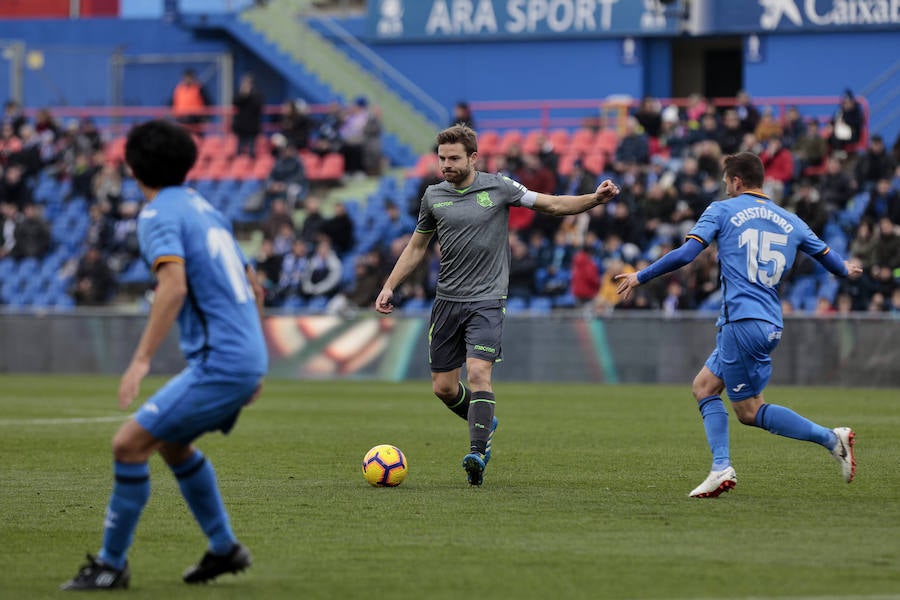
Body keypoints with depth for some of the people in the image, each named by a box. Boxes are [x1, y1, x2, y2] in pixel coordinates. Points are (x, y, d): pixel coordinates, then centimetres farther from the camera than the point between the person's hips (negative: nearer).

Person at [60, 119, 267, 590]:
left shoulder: (159, 213, -7)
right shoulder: (202, 207, 19)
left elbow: (174, 284, -24)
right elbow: (253, 289, 24)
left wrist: (142, 359, -26)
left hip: (219, 364, -9)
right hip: (247, 357, 9)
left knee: (129, 443, -8)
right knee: (171, 442, 26)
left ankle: (111, 564, -3)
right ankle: (224, 548, 29)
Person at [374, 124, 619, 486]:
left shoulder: (498, 188, -2)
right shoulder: (433, 196, 7)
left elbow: (552, 205, 3)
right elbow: (416, 247, 19)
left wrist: (595, 199, -12)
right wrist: (389, 288, 13)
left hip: (487, 301, -4)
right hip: (447, 301, 4)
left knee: (478, 373, -21)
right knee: (443, 387, 5)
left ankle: (477, 453, -23)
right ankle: (484, 425, 33)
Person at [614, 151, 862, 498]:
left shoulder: (722, 211, 2)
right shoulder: (789, 221, 16)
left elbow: (685, 254, -7)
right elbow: (826, 256, 23)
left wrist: (640, 277, 3)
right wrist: (846, 271, 47)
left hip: (742, 322, -7)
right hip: (771, 323, 7)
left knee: (749, 411, 2)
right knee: (704, 385, 14)